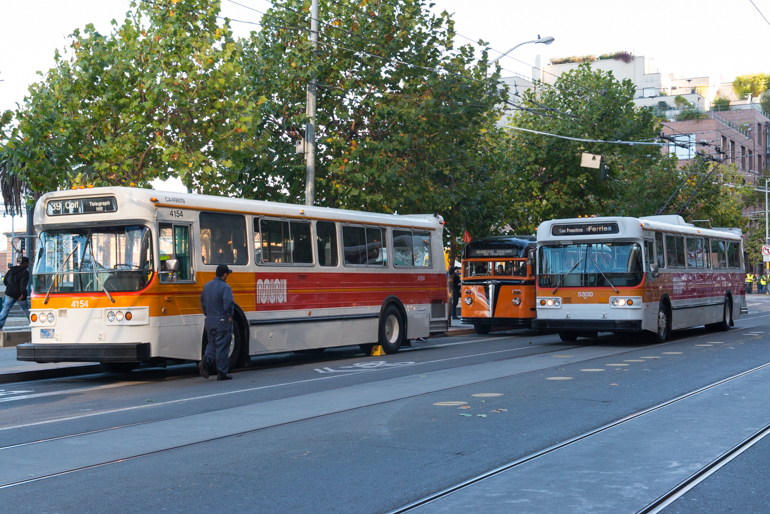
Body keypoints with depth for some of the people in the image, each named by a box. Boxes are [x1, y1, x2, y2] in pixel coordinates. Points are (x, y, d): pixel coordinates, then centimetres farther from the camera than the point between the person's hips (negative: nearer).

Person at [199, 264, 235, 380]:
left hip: (210, 321, 6)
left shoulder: (207, 286, 10)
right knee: (222, 346, 0)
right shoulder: (225, 287, -14)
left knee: (211, 343, 17)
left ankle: (205, 361, -10)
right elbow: (228, 302, -24)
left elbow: (202, 302, 16)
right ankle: (222, 373, 4)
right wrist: (229, 315, -9)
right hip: (222, 321, -6)